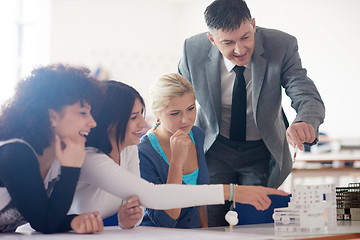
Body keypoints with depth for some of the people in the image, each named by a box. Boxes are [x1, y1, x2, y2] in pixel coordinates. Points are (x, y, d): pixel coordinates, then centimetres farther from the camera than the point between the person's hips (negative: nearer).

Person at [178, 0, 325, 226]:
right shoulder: (194, 49, -18)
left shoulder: (282, 46, -22)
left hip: (263, 152, 0)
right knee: (209, 225, 3)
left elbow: (309, 98, -27)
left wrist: (305, 122, -51)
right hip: (215, 150, 1)